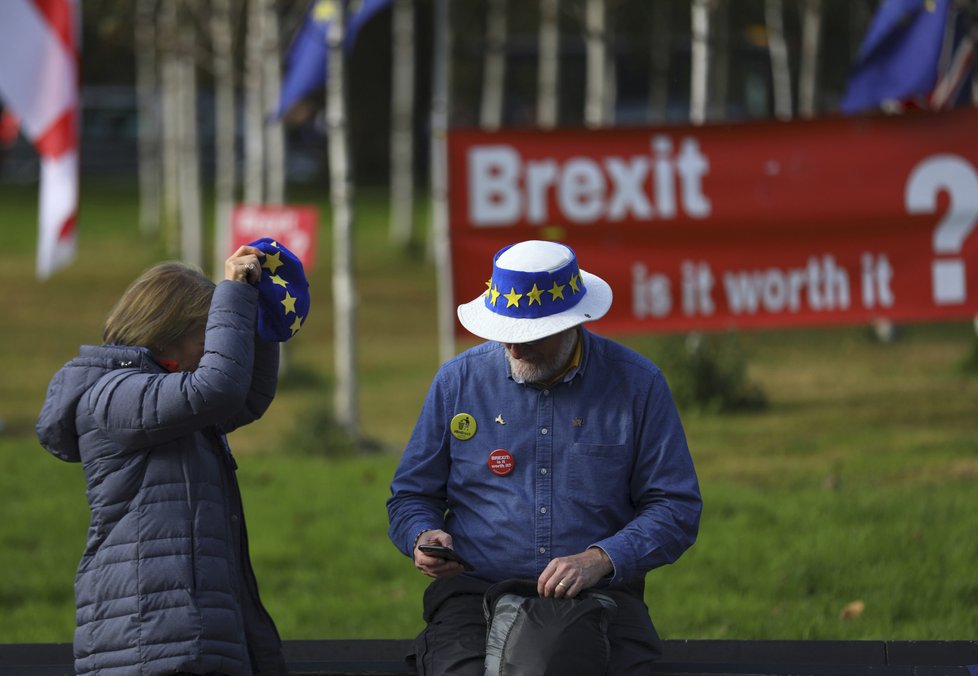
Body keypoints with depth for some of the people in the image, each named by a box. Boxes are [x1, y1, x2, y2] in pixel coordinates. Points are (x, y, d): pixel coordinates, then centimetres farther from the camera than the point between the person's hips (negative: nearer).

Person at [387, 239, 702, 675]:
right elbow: (411, 497, 18)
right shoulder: (459, 380, 8)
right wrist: (425, 538, -6)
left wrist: (598, 561, -12)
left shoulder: (637, 385, 3)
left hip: (597, 594, 0)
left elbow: (677, 509, 4)